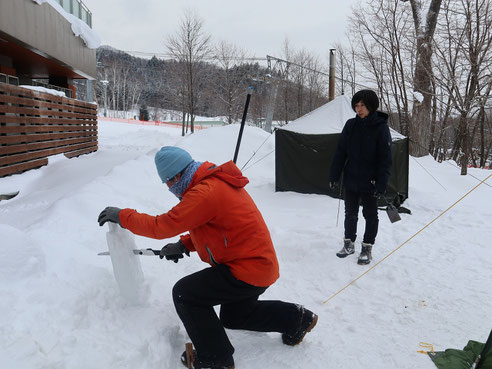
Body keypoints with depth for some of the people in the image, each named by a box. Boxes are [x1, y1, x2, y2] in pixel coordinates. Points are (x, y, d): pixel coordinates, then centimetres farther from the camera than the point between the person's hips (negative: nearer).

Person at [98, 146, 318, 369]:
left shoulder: (204, 193, -25)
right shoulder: (216, 182, 8)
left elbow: (162, 226, -22)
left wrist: (122, 216, -10)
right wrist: (183, 245, 8)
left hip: (247, 271, -10)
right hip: (262, 264, 10)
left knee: (184, 293, -7)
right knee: (232, 316, 28)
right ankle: (296, 318, 33)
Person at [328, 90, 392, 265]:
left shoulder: (381, 127, -9)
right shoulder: (351, 125, 0)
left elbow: (385, 159, -10)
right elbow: (340, 152, 4)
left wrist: (381, 184, -16)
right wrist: (334, 175, 1)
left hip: (369, 183, -3)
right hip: (350, 180, 4)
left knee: (370, 215, 10)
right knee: (350, 214, 15)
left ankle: (367, 248, 24)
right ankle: (349, 244, 31)